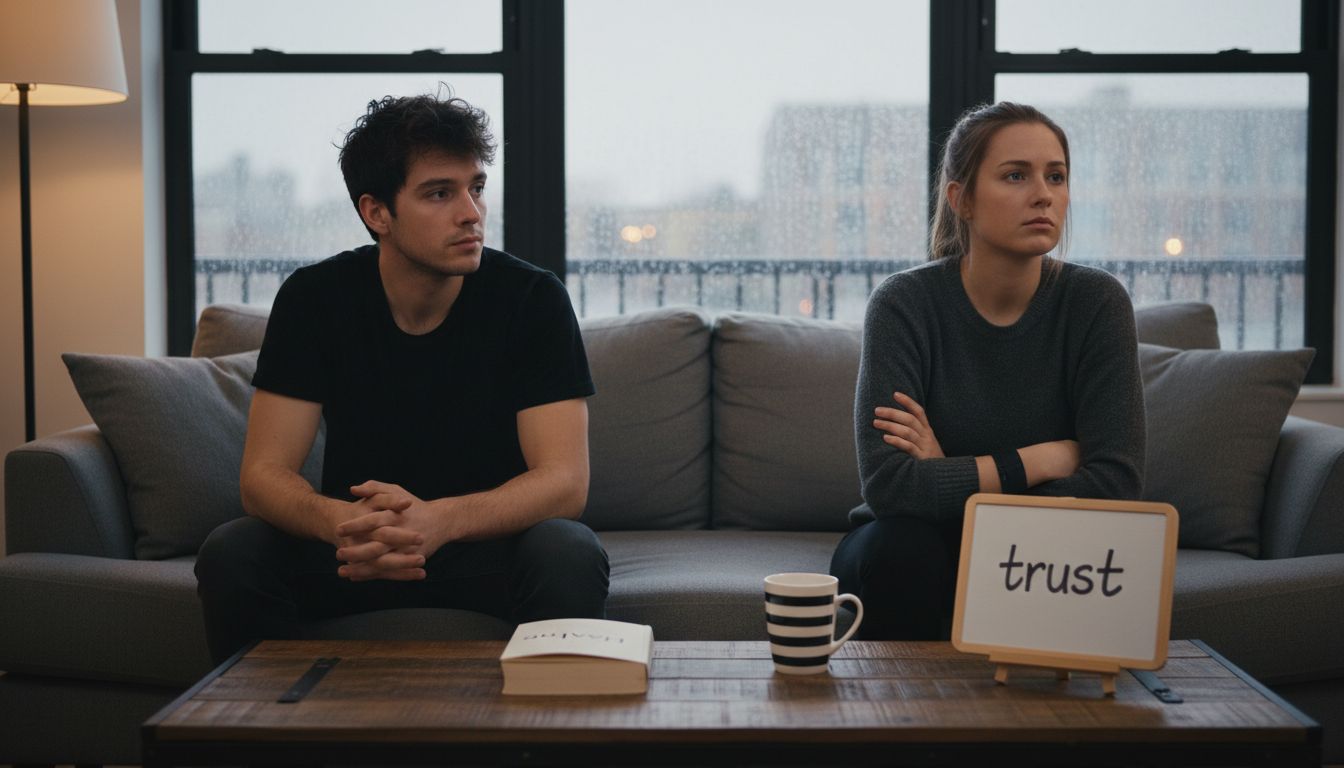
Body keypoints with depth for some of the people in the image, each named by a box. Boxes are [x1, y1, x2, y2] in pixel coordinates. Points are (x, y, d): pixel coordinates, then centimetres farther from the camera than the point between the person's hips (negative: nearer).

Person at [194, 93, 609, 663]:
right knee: (230, 554, -24)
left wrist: (440, 520, -40)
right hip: (358, 544, 2)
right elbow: (264, 472, -13)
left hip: (494, 537, -1)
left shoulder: (533, 299, -14)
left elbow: (565, 480, -20)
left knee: (570, 556, -33)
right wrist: (342, 522, -38)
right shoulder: (313, 299, -9)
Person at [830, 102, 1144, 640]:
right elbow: (887, 484, -27)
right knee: (901, 543, -33)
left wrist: (952, 481, -20)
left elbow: (1117, 484, -17)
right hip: (912, 555, -1)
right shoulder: (906, 303, -16)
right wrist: (1050, 458, -22)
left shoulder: (1096, 302, -11)